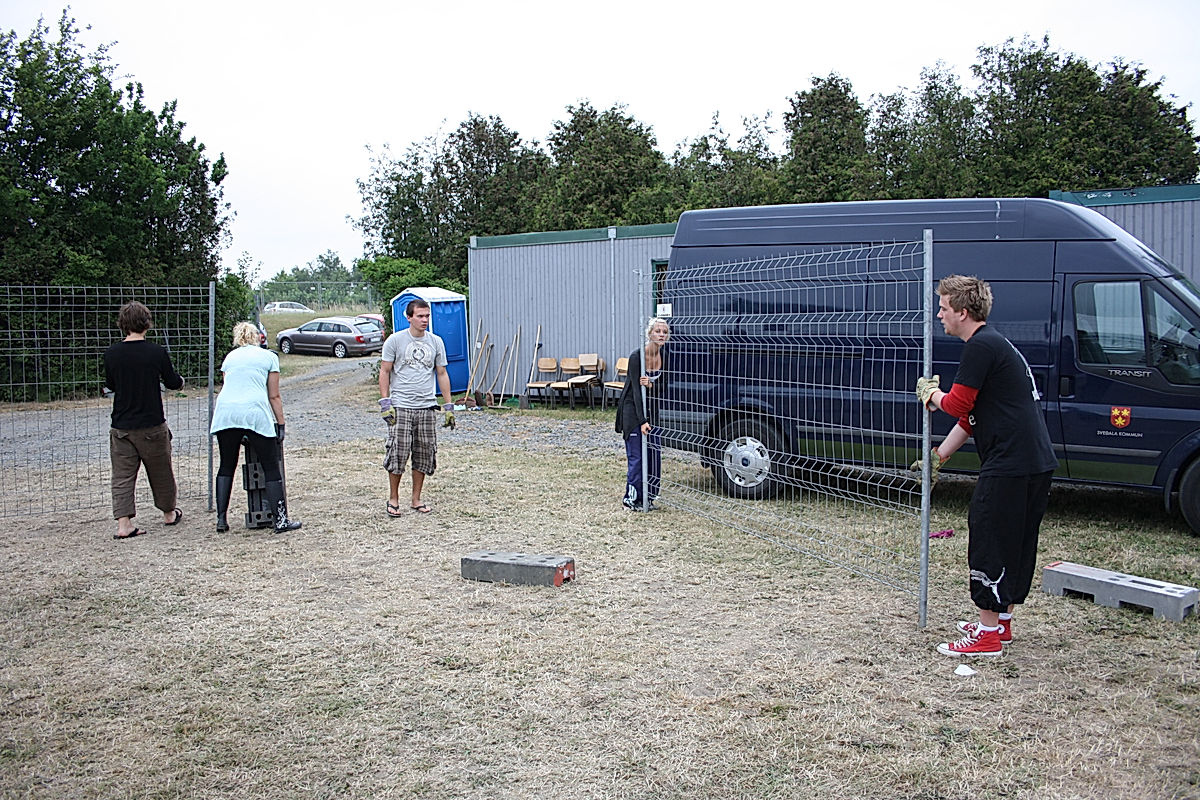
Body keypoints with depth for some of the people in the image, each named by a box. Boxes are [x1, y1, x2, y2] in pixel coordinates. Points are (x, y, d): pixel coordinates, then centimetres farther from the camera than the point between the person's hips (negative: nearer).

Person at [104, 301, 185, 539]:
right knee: (161, 471, 16)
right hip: (152, 425, -2)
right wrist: (180, 380, 21)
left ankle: (124, 524, -3)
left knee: (122, 475, 5)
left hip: (121, 426, 2)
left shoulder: (112, 353, -4)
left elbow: (110, 385, 10)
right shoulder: (157, 352, -12)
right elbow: (173, 383, -1)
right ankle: (169, 513, 32)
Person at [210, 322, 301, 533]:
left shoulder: (230, 357, 23)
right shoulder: (269, 357, 13)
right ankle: (281, 520, 3)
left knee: (226, 467, 15)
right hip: (255, 414, -3)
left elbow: (228, 387, 21)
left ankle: (221, 519, 14)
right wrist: (281, 425, 12)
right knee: (271, 468, 2)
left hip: (225, 413, 4)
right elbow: (274, 396, 9)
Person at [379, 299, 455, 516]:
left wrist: (449, 407, 10)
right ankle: (393, 499, 9)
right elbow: (384, 372, 2)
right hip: (401, 407, -3)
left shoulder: (436, 342, 9)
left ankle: (416, 500, 18)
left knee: (424, 454, 5)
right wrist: (385, 403, -6)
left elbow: (442, 374, 13)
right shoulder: (395, 340, 0)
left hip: (427, 407, 3)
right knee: (398, 452, -6)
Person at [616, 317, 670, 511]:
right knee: (636, 456, -7)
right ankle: (632, 498, 3)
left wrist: (651, 385, -22)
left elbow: (664, 388, 1)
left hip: (653, 409, 6)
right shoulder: (636, 356, -19)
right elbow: (636, 390, -22)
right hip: (633, 409, -6)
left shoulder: (664, 356, -3)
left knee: (654, 454, 2)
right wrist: (642, 421, -26)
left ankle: (648, 496, 13)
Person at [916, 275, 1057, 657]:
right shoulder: (995, 344, 21)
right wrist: (938, 456, 21)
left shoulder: (982, 346, -12)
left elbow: (958, 404, -14)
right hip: (1037, 463, 11)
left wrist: (930, 393, 8)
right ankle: (1001, 622, 29)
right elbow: (972, 414, 23)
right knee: (1017, 543, 17)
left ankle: (988, 635, 4)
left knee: (989, 543, -3)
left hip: (1009, 465, -11)